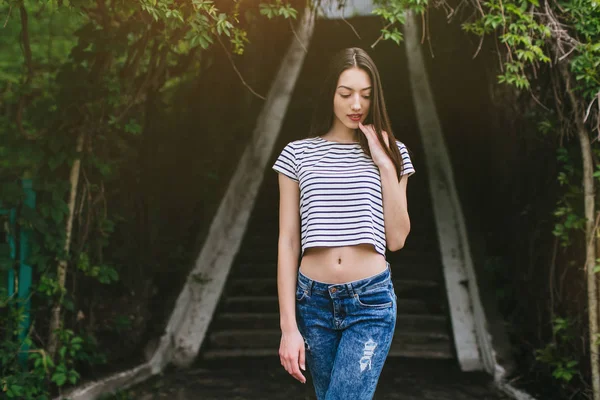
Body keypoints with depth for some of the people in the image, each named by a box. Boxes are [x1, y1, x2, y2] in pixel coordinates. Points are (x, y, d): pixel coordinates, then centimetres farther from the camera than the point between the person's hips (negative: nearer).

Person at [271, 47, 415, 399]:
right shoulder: (298, 154, 3)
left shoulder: (391, 153, 6)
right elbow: (288, 242, 1)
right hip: (313, 301, 1)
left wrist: (385, 165, -6)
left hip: (371, 302, -1)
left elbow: (397, 239, 0)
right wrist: (289, 327, -4)